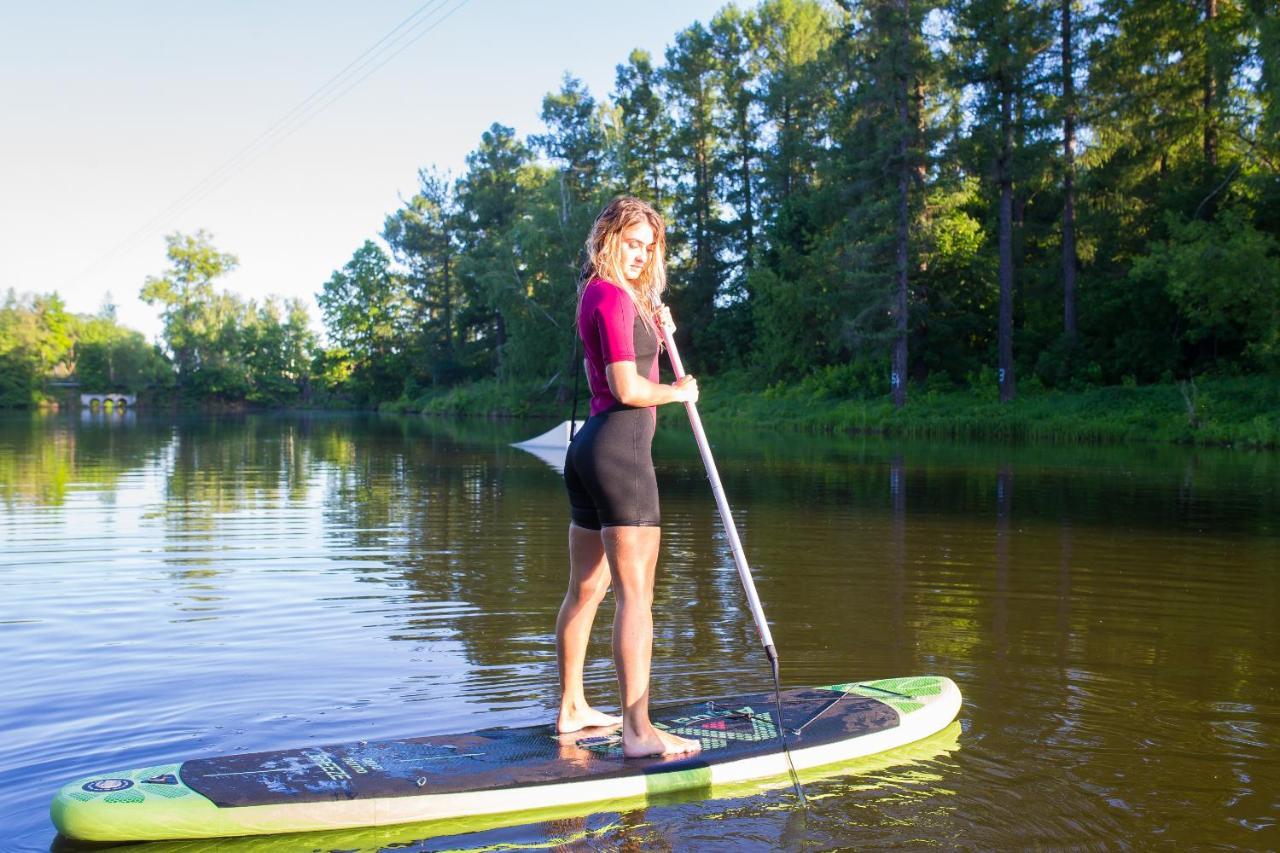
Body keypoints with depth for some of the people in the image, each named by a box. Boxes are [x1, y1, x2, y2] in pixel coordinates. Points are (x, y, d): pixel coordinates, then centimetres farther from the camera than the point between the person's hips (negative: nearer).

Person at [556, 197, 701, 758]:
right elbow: (628, 389, -19)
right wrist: (679, 392, -2)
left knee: (585, 589, 16)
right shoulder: (614, 297, -11)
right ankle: (638, 731, -11)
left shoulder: (595, 295, 20)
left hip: (589, 448, 10)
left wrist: (653, 334, 13)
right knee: (635, 594, -11)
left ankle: (571, 708, 26)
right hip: (620, 446, -10)